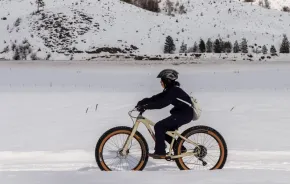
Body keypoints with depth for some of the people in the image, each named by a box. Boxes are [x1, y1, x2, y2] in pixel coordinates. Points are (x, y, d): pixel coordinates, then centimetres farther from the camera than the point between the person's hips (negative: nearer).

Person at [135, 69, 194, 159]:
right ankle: (180, 148, 20)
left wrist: (145, 106, -32)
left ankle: (160, 153, -9)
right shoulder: (170, 90, 10)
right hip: (181, 113, 10)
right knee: (165, 130, 11)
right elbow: (156, 98, 5)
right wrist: (142, 102, -6)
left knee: (159, 126, -14)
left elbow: (161, 103, -31)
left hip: (185, 114, -10)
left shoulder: (174, 91, -20)